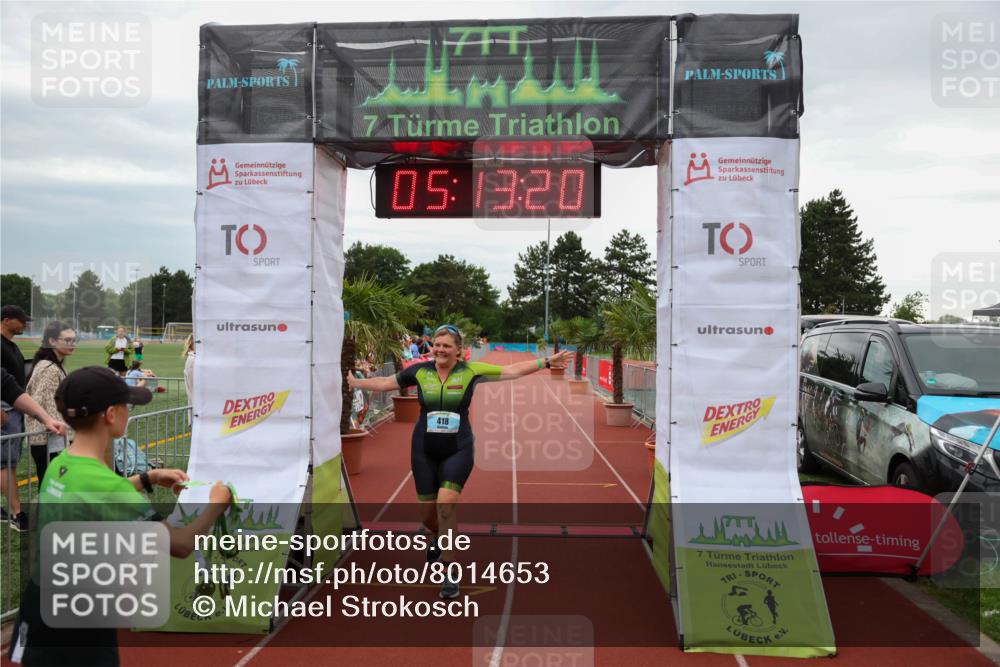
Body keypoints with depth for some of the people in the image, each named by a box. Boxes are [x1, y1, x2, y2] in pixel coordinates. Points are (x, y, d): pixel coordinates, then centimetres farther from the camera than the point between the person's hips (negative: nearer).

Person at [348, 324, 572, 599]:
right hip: (424, 451, 3)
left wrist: (546, 362, -5)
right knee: (427, 511, 9)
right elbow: (386, 383, 13)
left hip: (458, 451, -2)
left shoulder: (471, 371, -6)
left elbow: (511, 370, -2)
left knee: (445, 503, -20)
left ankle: (450, 573, -7)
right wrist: (355, 382, 17)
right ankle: (440, 539, 48)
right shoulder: (420, 371, -2)